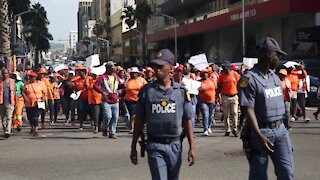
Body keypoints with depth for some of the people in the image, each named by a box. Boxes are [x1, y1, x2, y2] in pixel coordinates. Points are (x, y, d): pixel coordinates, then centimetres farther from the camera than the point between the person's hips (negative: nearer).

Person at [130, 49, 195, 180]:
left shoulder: (181, 91, 1)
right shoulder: (146, 91, -1)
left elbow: (187, 121, 3)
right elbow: (139, 121, 4)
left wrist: (192, 147, -2)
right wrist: (133, 147, 5)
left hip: (175, 146, 2)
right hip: (155, 146, -2)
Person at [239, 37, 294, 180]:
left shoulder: (274, 77, 13)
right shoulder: (250, 79, -12)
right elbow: (249, 110, -17)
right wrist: (260, 137, -25)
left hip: (280, 130, 7)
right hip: (261, 131, -6)